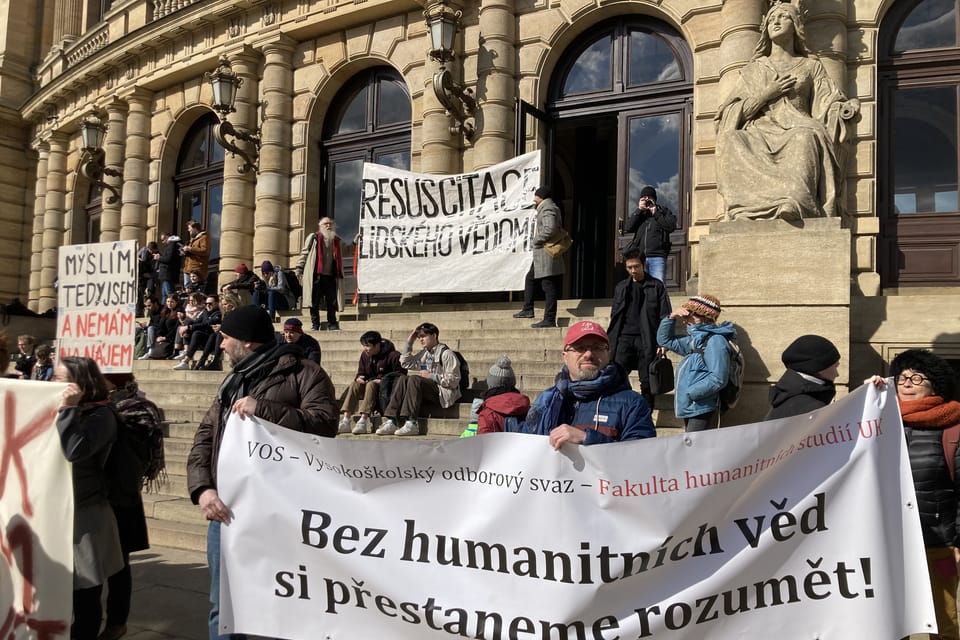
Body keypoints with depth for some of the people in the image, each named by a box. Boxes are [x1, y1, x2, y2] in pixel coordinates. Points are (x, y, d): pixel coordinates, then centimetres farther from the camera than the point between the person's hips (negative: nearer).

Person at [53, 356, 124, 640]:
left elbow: (74, 451, -26)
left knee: (85, 594, 3)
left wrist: (67, 408, -22)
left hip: (85, 516, -7)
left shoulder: (100, 415, -11)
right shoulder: (63, 410, 13)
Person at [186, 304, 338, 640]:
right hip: (226, 510, 6)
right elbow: (205, 437, 13)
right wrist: (203, 488, -4)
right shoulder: (232, 382, 20)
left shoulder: (304, 373, -2)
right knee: (223, 606, 14)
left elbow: (325, 426, -15)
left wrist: (263, 409, -17)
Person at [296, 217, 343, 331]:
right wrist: (299, 270, -1)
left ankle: (332, 324, 9)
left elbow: (339, 259, 22)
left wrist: (340, 274, 17)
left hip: (330, 275, 3)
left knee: (332, 301, 1)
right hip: (315, 275, -3)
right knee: (314, 301, 0)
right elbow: (304, 253, 5)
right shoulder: (313, 238, 5)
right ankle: (315, 324, 8)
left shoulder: (336, 240, 17)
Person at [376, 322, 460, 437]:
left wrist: (432, 376, -14)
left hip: (443, 394, -7)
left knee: (414, 379, -27)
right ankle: (391, 421, -25)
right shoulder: (424, 354, 18)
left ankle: (411, 424, -35)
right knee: (402, 379, -13)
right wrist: (409, 341, 14)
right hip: (428, 390, 7)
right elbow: (405, 363, 21)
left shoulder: (446, 353, -6)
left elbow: (453, 380, -11)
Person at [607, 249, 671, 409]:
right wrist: (610, 341, 11)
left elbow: (664, 315, 2)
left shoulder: (656, 286, 5)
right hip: (624, 338, 2)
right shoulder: (621, 287, 15)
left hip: (646, 340, -2)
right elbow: (614, 315, 18)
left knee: (647, 382, 1)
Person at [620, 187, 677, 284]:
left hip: (657, 258, -3)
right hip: (639, 257, 3)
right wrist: (638, 210, -1)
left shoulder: (664, 212, 13)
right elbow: (627, 228, 3)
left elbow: (671, 227, -4)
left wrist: (656, 213, -4)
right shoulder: (638, 214, 19)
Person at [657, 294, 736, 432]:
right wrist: (671, 317, 6)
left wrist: (689, 394, -18)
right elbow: (664, 340, 22)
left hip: (701, 408, -9)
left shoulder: (715, 342, -16)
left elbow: (718, 379, -22)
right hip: (689, 406, 9)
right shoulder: (693, 340, 12)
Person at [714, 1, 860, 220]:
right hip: (759, 136, 1)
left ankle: (795, 205, -56)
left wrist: (846, 109, -8)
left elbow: (828, 106, 13)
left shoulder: (810, 66, 24)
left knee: (805, 137, -38)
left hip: (797, 131, -1)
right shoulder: (753, 69, 25)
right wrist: (766, 94, 1)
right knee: (732, 140, -35)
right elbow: (732, 114, 13)